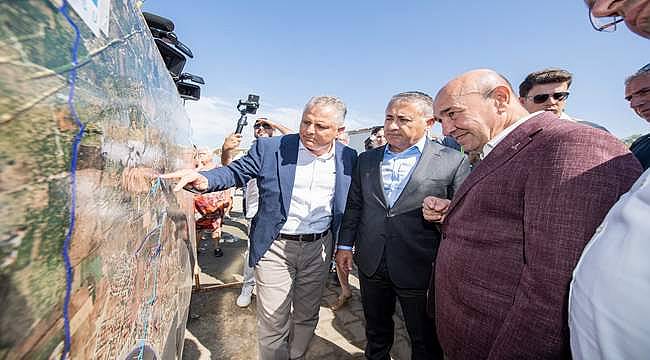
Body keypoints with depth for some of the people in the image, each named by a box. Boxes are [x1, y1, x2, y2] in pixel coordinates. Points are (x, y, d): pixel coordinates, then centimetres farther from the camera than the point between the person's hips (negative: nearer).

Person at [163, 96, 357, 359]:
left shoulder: (349, 158, -1)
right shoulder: (269, 148, -7)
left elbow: (350, 207, 7)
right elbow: (236, 171, -1)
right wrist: (205, 179, -20)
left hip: (319, 248, 3)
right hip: (275, 246, -2)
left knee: (306, 316, 21)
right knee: (273, 322, 9)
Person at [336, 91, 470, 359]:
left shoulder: (453, 162, -8)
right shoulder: (366, 159, 5)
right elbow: (354, 206, 8)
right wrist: (345, 245, 8)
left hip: (420, 269, -3)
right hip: (370, 265, 4)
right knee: (376, 332, 25)